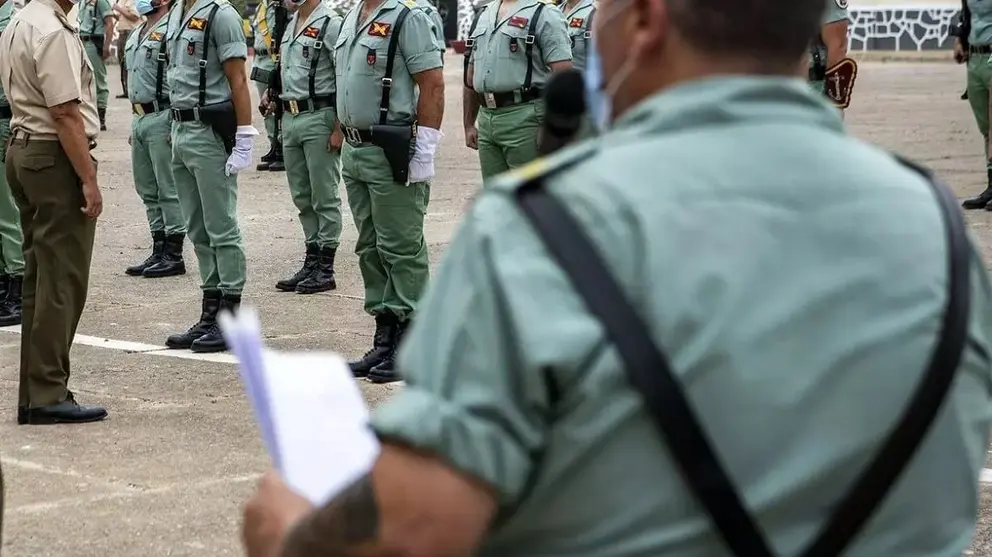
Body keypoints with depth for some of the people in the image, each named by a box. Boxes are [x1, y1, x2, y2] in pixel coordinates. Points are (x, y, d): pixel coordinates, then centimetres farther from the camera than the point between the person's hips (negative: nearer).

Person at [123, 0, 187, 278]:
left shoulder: (172, 31, -13)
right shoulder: (138, 33, 17)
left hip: (162, 117, -10)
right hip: (139, 117, 10)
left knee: (169, 190, -4)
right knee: (148, 191, 13)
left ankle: (174, 255, 1)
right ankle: (159, 251, 20)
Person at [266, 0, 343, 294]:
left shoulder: (330, 24, -12)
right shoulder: (291, 25, 15)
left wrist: (339, 129, -19)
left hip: (319, 118, -8)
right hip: (290, 117, 9)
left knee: (324, 197, -2)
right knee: (302, 197, 12)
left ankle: (325, 269, 3)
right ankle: (311, 262, 20)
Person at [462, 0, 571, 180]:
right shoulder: (485, 15, 18)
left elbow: (563, 75, -14)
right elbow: (471, 76, 24)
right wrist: (468, 125, 20)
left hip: (524, 118, -7)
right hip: (486, 117, 7)